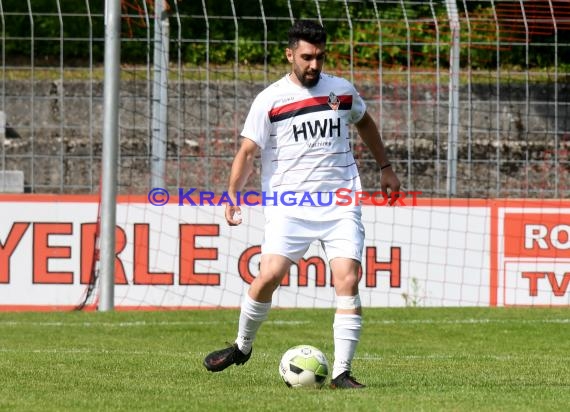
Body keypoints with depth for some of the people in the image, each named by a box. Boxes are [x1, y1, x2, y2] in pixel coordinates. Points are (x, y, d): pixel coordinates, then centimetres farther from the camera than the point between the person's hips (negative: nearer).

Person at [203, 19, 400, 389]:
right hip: (289, 207, -2)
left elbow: (365, 123, 28)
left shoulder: (342, 91, 8)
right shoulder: (270, 100, -2)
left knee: (348, 282, -12)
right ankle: (242, 347, 12)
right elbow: (248, 151, -4)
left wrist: (385, 168, 29)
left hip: (341, 207, 2)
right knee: (269, 277, -15)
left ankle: (342, 373, -7)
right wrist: (232, 197, -16)